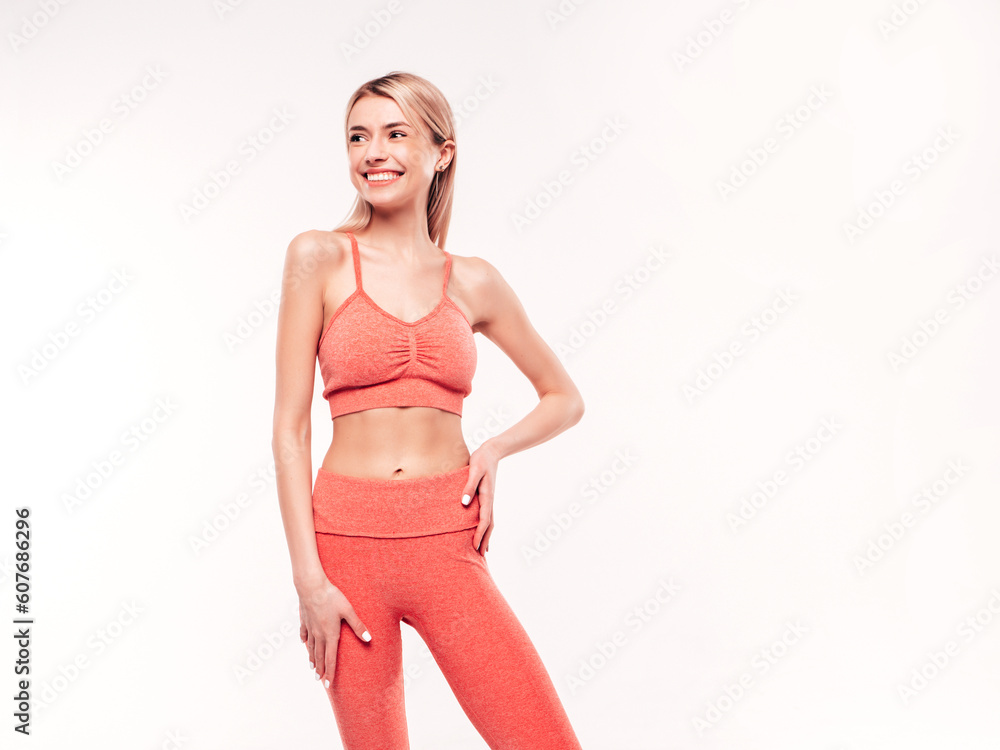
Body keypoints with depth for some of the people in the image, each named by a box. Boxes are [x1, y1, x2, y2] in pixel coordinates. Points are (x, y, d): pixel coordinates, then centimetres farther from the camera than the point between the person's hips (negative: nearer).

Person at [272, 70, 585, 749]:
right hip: (347, 540, -1)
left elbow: (565, 398, 17)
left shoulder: (472, 283, 6)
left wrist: (495, 450, -1)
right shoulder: (320, 257, 0)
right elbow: (290, 426, -2)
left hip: (447, 546, 2)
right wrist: (308, 577, -7)